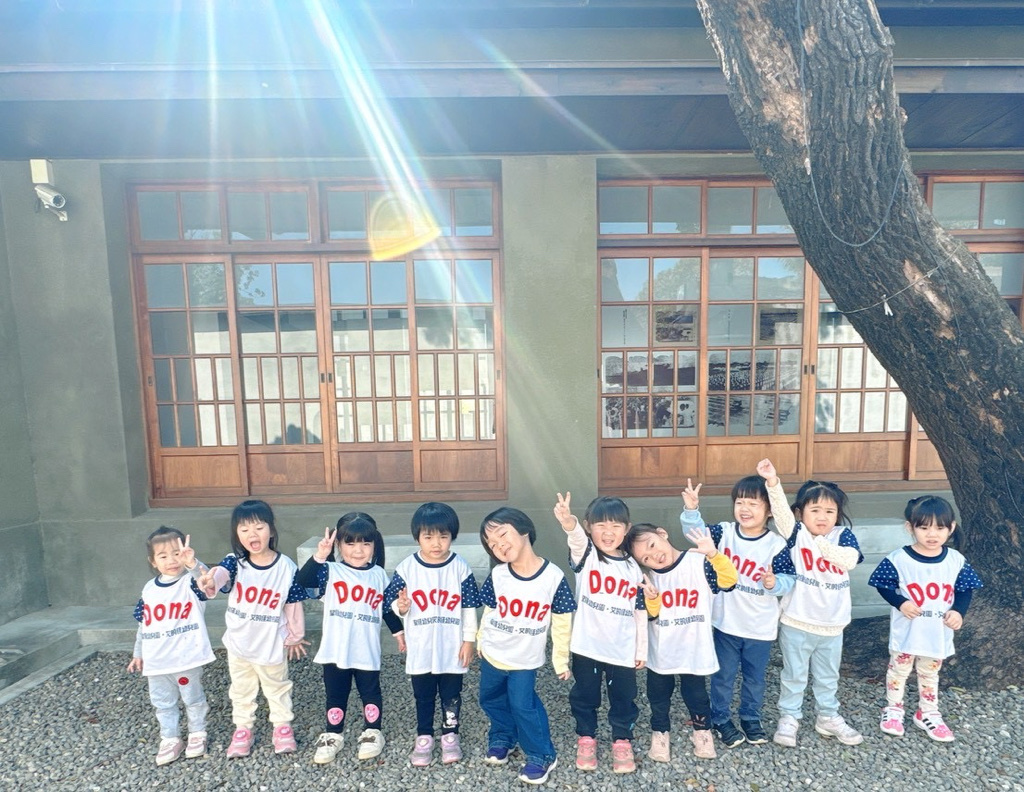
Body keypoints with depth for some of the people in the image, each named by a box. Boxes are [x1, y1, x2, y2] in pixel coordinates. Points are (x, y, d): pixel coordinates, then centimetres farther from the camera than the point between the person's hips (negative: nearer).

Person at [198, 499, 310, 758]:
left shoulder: (286, 567, -16)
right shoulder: (235, 562, -13)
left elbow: (293, 604, -7)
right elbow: (222, 571, -38)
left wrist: (296, 636, 1)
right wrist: (211, 579, -62)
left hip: (272, 645, -2)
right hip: (238, 643, 2)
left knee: (277, 688, 18)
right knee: (241, 690, 20)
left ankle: (282, 726, 38)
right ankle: (242, 729, 41)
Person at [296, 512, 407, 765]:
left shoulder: (379, 575, 0)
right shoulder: (330, 571, -7)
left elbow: (388, 608, 10)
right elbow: (302, 582, -24)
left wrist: (399, 632, 12)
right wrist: (319, 556, -35)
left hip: (367, 651, 1)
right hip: (335, 651, -1)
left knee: (371, 694, 14)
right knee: (335, 696, 15)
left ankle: (372, 732, 33)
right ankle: (333, 735, 34)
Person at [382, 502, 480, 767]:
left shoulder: (460, 567, -11)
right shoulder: (406, 568, -10)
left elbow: (469, 607, -5)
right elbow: (392, 602, -5)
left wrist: (469, 640, -4)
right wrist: (401, 606, -27)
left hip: (452, 648, 0)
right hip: (420, 648, 1)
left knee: (451, 695, 16)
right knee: (423, 696, 17)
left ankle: (450, 734, 37)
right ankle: (424, 737, 37)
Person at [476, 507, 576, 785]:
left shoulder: (553, 576, -22)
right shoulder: (497, 576, -15)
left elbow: (562, 622, -11)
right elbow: (489, 612, 2)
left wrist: (561, 659, -5)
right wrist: (481, 641, 11)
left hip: (525, 660, -3)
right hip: (492, 655, 4)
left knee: (523, 706, 3)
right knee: (491, 700, 19)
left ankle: (541, 755, 27)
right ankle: (502, 738, 46)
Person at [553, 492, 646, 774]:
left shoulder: (633, 568, 0)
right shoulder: (586, 555, -10)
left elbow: (640, 612, 7)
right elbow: (577, 539, -36)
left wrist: (641, 649, 7)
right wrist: (569, 523, -58)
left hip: (623, 650, 2)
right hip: (587, 645, -2)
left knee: (624, 698, 13)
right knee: (584, 696, 14)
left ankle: (622, 741, 37)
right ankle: (586, 739, 36)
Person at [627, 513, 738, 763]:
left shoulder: (698, 562, -15)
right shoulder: (650, 576, -6)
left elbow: (729, 580, -27)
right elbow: (651, 615, -2)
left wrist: (714, 555, -41)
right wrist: (651, 600, -23)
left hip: (693, 649, -2)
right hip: (660, 651, 2)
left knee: (695, 693, 15)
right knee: (658, 695, 14)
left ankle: (702, 730, 41)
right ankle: (660, 732, 37)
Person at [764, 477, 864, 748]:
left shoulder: (843, 535, -4)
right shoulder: (796, 534, -11)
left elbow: (852, 558, -23)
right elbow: (781, 512, -31)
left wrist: (822, 545, -36)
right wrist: (773, 482, -47)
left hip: (833, 625, 3)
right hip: (797, 623, -3)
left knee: (828, 677, 23)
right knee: (794, 675, 12)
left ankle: (829, 718, 42)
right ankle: (789, 718, 29)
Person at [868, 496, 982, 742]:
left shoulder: (956, 561, -7)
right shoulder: (898, 559, -18)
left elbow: (965, 589, 3)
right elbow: (882, 584, -9)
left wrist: (958, 611, -13)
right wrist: (900, 602, -23)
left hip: (938, 634, 3)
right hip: (906, 632, -3)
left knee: (930, 673, 21)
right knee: (899, 669, 14)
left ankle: (928, 714, 39)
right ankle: (893, 709, 32)